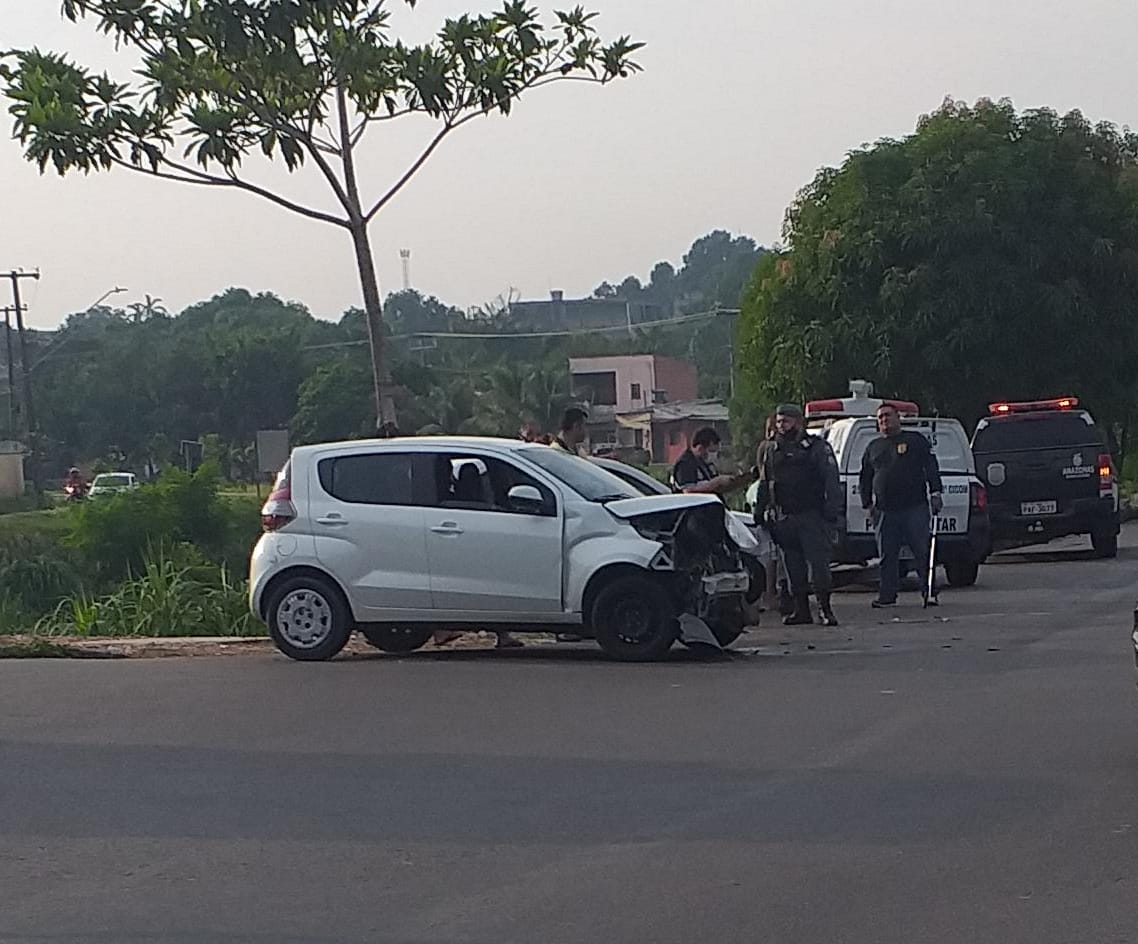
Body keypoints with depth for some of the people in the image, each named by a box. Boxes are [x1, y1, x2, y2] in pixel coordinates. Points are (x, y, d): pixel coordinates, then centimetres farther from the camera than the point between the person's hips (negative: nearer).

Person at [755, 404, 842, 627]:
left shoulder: (817, 447, 1)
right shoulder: (772, 451, 17)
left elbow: (831, 481, -3)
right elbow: (764, 485, 22)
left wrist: (832, 510, -12)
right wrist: (760, 512, 15)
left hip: (812, 516, -5)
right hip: (784, 520, 5)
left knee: (818, 562, -8)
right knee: (793, 566, 7)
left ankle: (825, 609, -5)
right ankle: (801, 610, 12)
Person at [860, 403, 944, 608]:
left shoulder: (916, 440, 8)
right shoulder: (873, 448, 19)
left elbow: (931, 468, 3)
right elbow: (864, 479, 22)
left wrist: (935, 493, -6)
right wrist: (868, 505, 12)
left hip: (915, 508, -3)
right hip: (885, 512, 4)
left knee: (923, 552, -4)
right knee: (887, 556, 3)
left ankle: (929, 593, 1)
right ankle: (887, 595, 8)